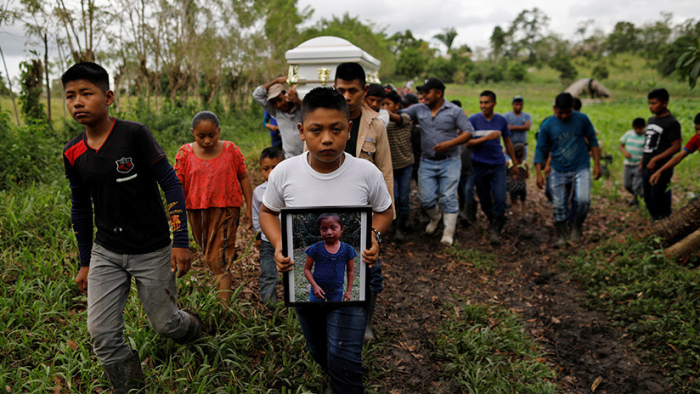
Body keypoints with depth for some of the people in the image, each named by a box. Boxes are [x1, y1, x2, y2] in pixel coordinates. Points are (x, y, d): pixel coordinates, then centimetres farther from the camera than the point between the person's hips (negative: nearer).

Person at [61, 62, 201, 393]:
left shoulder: (134, 134, -14)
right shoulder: (73, 153, 1)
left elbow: (171, 185, -12)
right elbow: (80, 208, 12)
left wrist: (181, 241, -15)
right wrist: (85, 263, 16)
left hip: (152, 252, -4)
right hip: (105, 253, 4)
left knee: (164, 324, 9)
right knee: (102, 335, 2)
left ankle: (194, 327, 45)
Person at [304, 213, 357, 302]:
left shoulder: (347, 250, -7)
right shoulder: (315, 249, -11)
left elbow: (350, 271, 2)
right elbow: (307, 269, -5)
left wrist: (349, 290, 2)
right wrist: (314, 286, -15)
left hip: (337, 291, 1)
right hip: (318, 289, -1)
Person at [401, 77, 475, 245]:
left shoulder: (455, 111, -4)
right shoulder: (418, 109, 5)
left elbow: (468, 132, -5)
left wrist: (450, 143, -19)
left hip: (449, 162, -3)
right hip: (427, 162, 3)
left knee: (448, 198, -3)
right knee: (426, 199, 3)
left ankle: (448, 233, 10)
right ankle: (435, 217, 36)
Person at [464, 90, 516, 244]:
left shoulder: (501, 120, 3)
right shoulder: (473, 120, -4)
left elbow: (507, 141, 15)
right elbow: (467, 143, -9)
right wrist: (486, 138, -20)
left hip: (498, 165, 1)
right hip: (480, 166, 0)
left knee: (500, 198, -11)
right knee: (484, 201, 8)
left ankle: (495, 230, 1)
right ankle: (494, 222, 34)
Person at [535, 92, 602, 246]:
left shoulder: (581, 119, -2)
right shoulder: (547, 126, -4)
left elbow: (592, 140, 8)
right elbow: (540, 149, 2)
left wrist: (597, 164, 4)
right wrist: (539, 173, -5)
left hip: (581, 168, 0)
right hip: (558, 171, 1)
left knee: (583, 200, -18)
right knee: (558, 206, 2)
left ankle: (577, 227, 10)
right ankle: (561, 237, 21)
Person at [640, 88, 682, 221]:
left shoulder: (672, 123, -9)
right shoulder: (651, 120, 15)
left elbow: (676, 147, -14)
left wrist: (655, 160, -19)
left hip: (661, 169, -8)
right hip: (647, 168, 8)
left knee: (659, 201, -4)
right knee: (649, 200, 15)